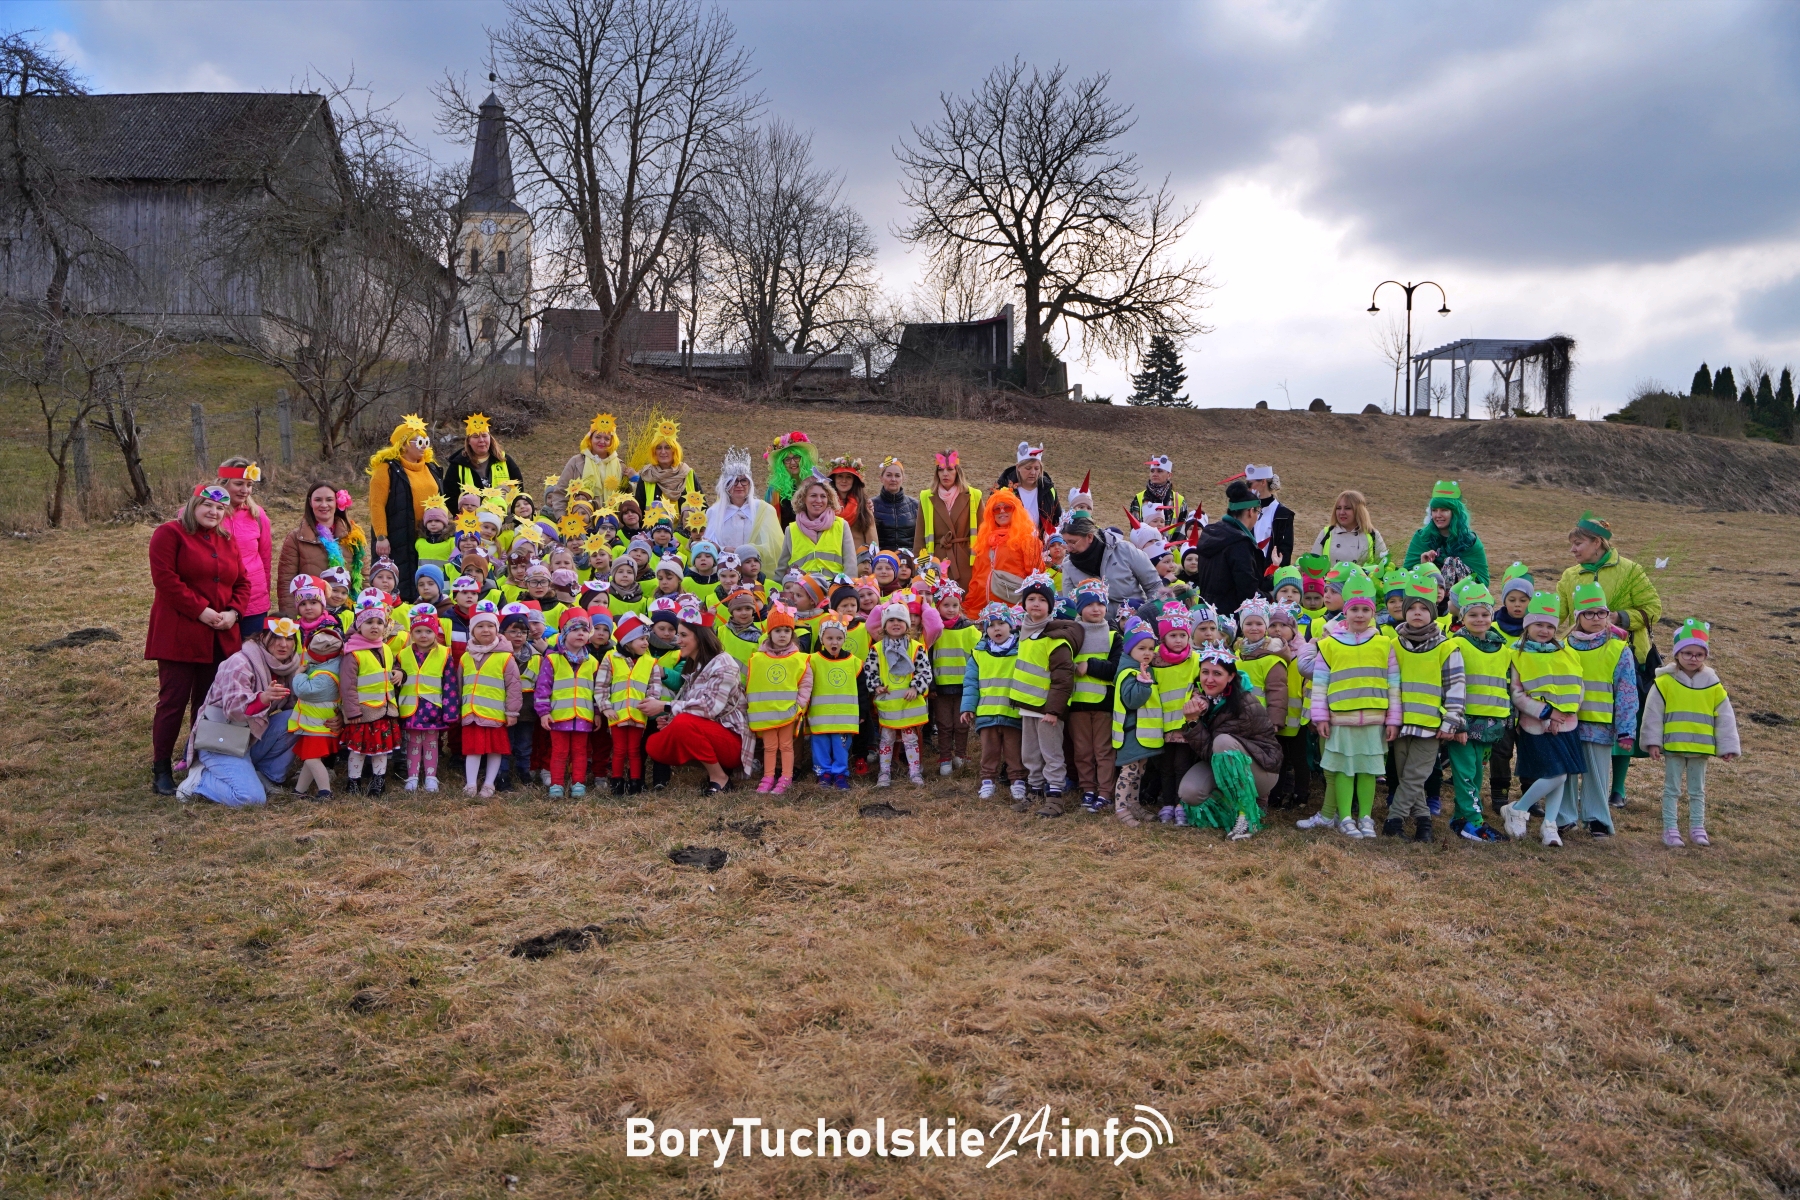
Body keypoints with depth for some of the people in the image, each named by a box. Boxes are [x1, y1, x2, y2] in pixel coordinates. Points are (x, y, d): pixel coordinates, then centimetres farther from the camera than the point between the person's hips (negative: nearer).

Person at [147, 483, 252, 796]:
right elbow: (165, 577, -14)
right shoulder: (170, 533, -3)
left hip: (221, 637, 6)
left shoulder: (227, 541, 17)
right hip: (179, 634, -6)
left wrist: (233, 612, -4)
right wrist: (200, 610, -17)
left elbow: (242, 582, 14)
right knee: (174, 700, -3)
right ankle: (161, 769, 5)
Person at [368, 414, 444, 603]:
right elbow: (377, 505, -10)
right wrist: (381, 537, -16)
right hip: (398, 540, -6)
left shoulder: (431, 467, 16)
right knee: (401, 586, -4)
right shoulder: (387, 468, -4)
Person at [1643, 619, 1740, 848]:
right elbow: (1653, 713, -6)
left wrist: (1728, 747, 2)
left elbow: (1725, 718, 4)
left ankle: (1697, 827, 25)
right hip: (1673, 747, -3)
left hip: (1701, 748, 3)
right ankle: (1670, 829, 10)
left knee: (1697, 790, 14)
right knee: (1672, 789, 5)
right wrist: (1653, 741, -9)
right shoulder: (1665, 682, -8)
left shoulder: (1713, 685, 1)